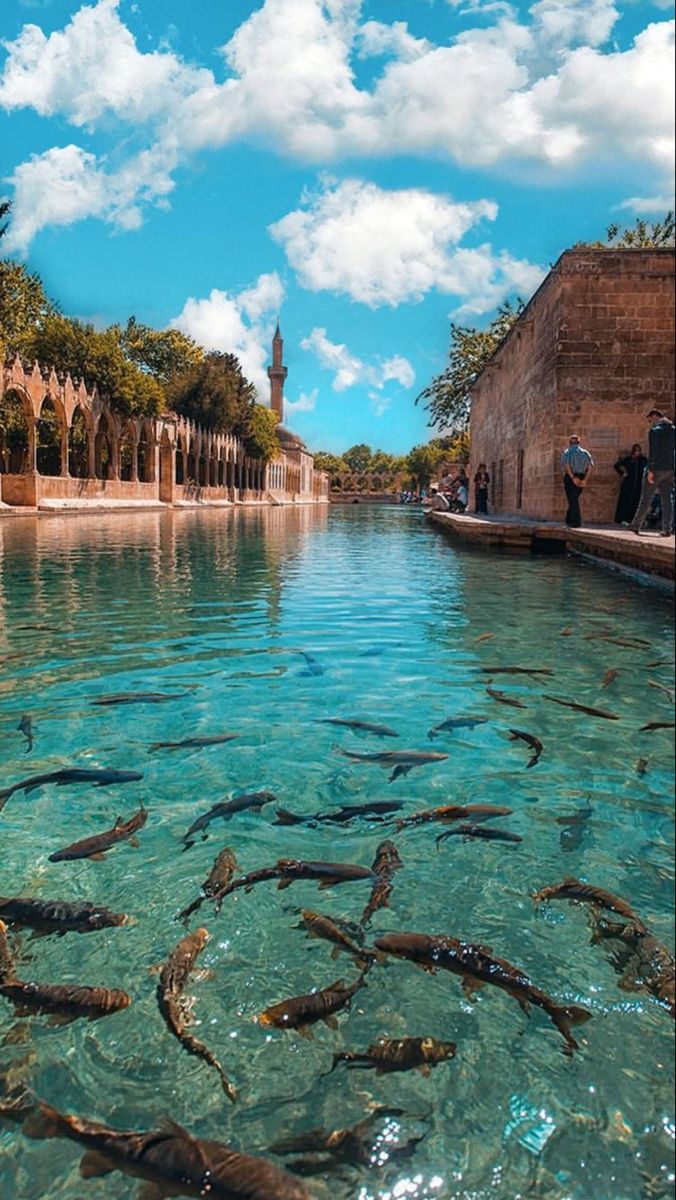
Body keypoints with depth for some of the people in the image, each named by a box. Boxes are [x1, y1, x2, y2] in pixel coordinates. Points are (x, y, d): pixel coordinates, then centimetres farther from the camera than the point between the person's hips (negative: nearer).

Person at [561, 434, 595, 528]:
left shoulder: (567, 452, 0)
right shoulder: (585, 452, 9)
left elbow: (566, 465, -18)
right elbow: (591, 466, -3)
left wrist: (573, 477, -19)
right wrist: (585, 480, -7)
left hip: (570, 478, -3)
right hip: (582, 478, 4)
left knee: (573, 500, 0)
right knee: (574, 500, 16)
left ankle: (574, 523, -3)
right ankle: (569, 521, 19)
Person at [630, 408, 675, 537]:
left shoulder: (655, 431, -9)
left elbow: (652, 452, -16)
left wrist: (650, 471, -16)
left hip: (656, 469, -5)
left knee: (646, 500, 3)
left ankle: (636, 526, 12)